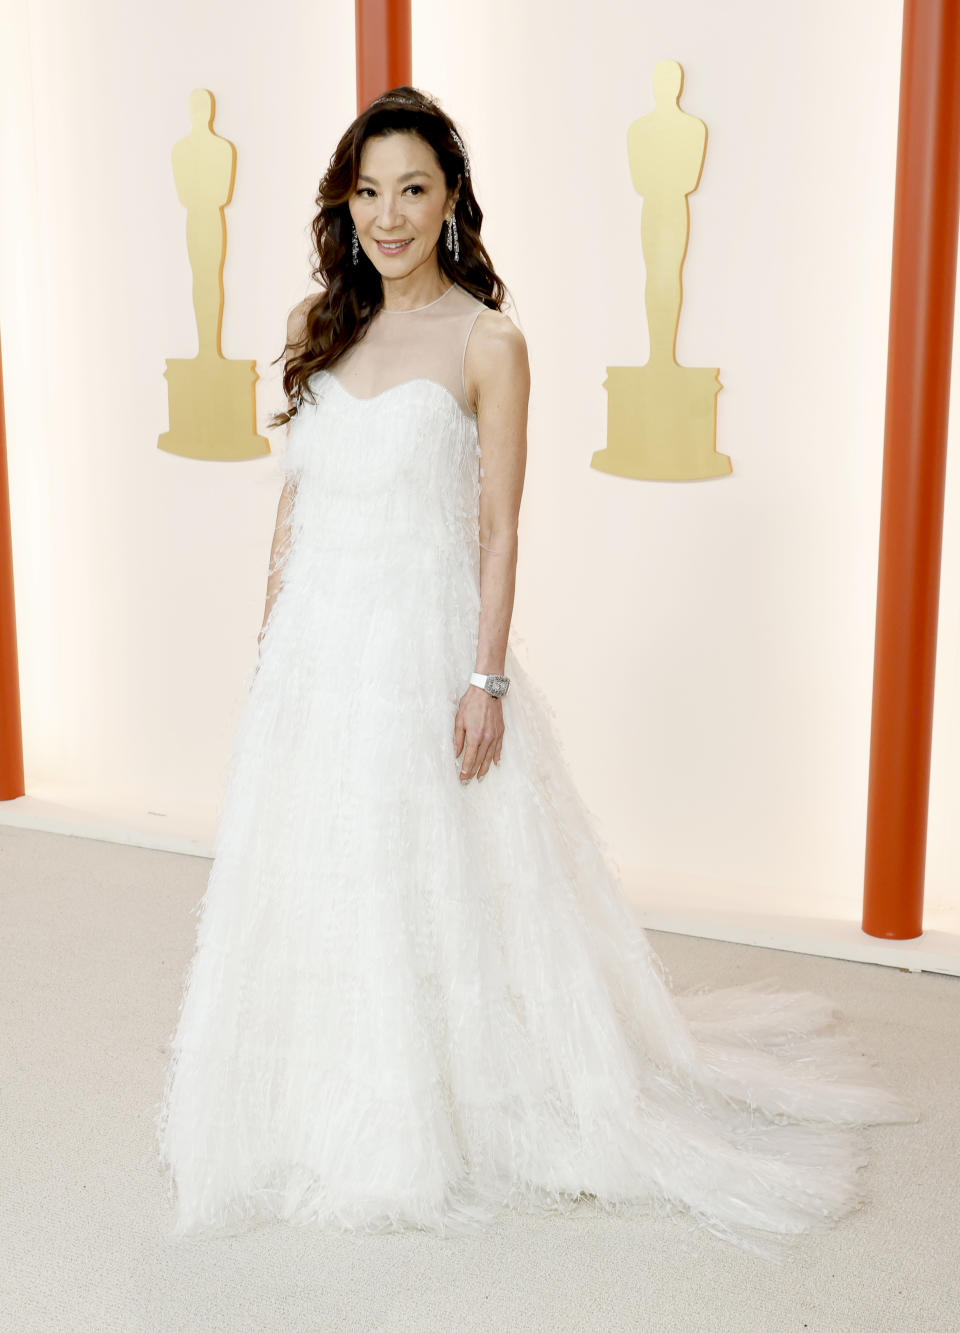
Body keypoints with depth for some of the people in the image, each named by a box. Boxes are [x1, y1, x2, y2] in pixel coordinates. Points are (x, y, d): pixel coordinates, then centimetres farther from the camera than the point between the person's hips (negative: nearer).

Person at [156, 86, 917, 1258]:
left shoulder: (487, 341, -7)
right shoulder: (319, 326, 8)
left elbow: (499, 528, -9)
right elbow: (295, 500, 12)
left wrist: (487, 679, -13)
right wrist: (273, 637, 11)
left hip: (420, 643, -5)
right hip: (314, 639, 6)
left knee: (430, 884, 4)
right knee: (313, 875, 14)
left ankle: (434, 1125, 24)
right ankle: (322, 1112, 33)